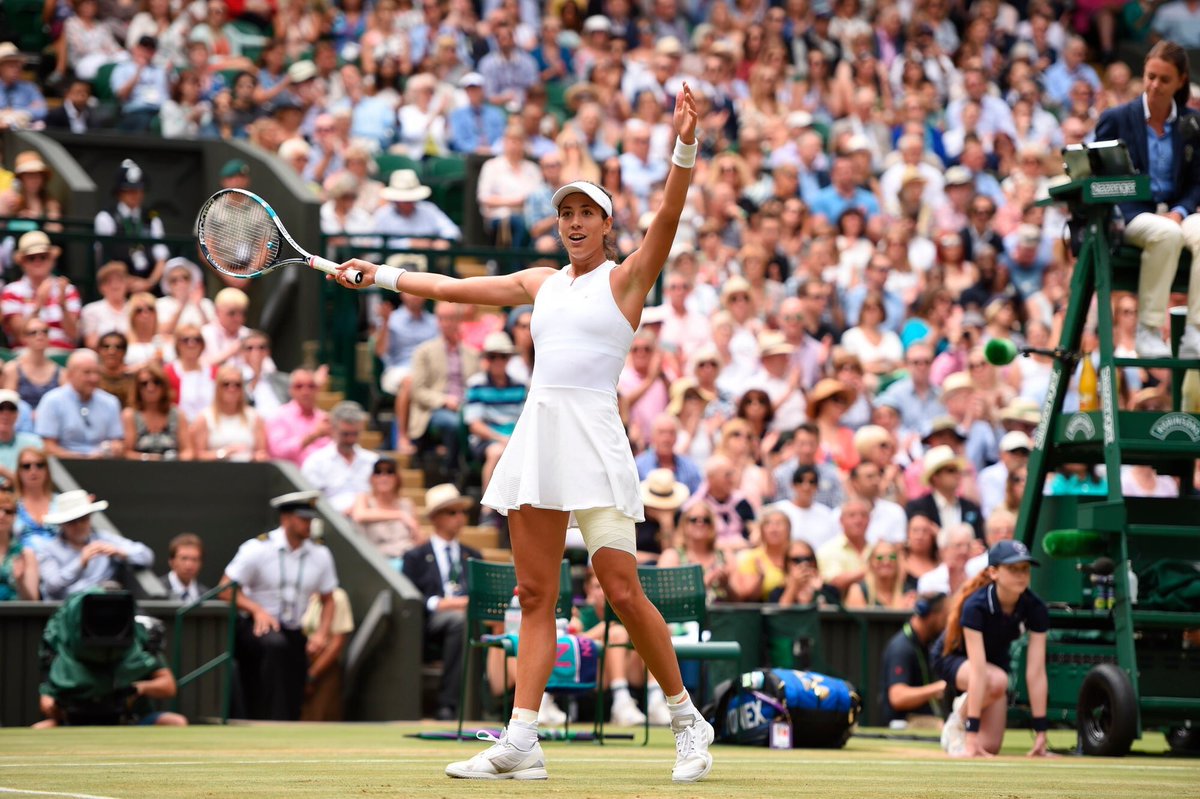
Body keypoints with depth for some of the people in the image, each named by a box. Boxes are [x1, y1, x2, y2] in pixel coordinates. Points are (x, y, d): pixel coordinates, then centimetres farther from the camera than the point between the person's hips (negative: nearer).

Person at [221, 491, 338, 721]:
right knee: (276, 645, -39)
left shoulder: (320, 554, 3)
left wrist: (321, 634, -4)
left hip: (293, 633, 5)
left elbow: (327, 599, 13)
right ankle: (275, 723, -40)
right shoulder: (258, 549, -9)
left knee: (293, 708, -1)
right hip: (256, 627, -5)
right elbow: (226, 589, -8)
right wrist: (257, 610, -22)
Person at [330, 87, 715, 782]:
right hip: (537, 433, 6)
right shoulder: (541, 283, 18)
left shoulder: (627, 279, 3)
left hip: (595, 436, -6)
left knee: (622, 590, -11)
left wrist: (685, 147, -28)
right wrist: (379, 275, 27)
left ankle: (687, 719, 4)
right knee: (536, 595, 2)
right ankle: (521, 744, -2)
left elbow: (667, 219, -14)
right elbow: (452, 288, 27)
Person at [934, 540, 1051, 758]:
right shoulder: (976, 606, -36)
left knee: (990, 747, -7)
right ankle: (958, 721, -9)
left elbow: (1036, 673, -23)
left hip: (996, 659, 4)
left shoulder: (1034, 608, -24)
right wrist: (972, 735, -44)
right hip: (952, 658, -4)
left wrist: (1040, 732, -25)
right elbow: (978, 671, -42)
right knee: (997, 681, -37)